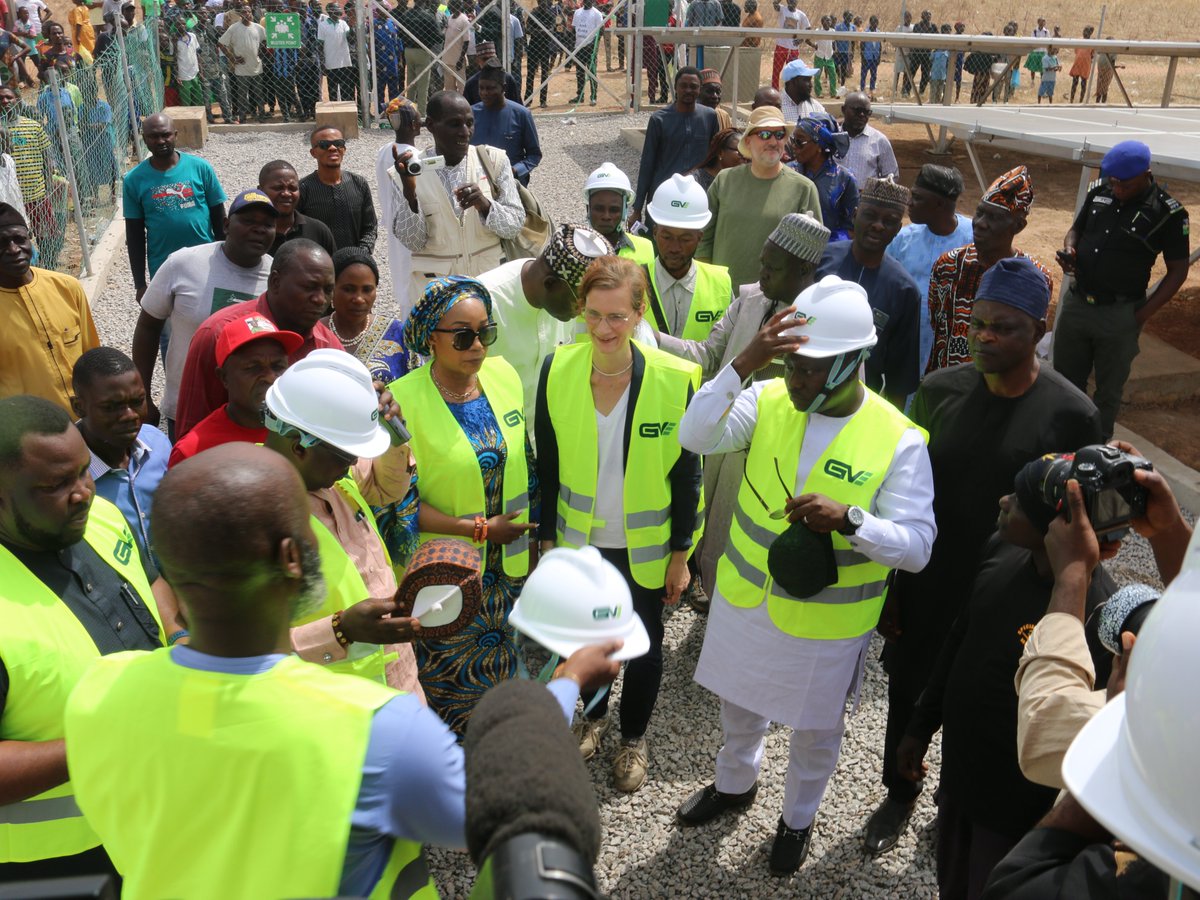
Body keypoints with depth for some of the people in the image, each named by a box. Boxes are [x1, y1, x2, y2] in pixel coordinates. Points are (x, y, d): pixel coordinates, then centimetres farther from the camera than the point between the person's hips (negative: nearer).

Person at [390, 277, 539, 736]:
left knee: (498, 677, 22)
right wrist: (478, 529, -20)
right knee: (455, 684, 12)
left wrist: (530, 533, 11)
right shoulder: (403, 399, -20)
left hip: (507, 566, 5)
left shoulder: (503, 374, -4)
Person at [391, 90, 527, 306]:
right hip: (434, 287, -1)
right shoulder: (410, 170, -5)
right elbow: (412, 242, -8)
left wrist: (485, 204, -22)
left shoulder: (494, 160, -4)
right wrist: (409, 191, -22)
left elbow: (515, 226, -4)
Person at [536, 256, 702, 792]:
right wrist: (547, 538, 3)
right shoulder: (557, 371, -13)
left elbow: (687, 475, -10)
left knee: (643, 644, 17)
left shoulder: (675, 380, -21)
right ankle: (594, 715, 52)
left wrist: (681, 552, -5)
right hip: (578, 538, 2)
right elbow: (547, 466, -2)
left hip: (644, 546, -2)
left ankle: (633, 737, 44)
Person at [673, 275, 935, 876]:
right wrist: (743, 366, -38)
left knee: (817, 731, 21)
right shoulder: (769, 400, -12)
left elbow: (916, 544, -20)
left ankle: (799, 817, 50)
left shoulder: (898, 439, -19)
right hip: (744, 601, 3)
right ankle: (734, 784, 57)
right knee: (737, 704, 27)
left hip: (827, 623, -3)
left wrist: (849, 520, -38)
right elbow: (695, 436, -26)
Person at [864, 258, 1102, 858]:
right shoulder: (939, 389, -7)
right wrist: (890, 585, 2)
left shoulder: (1071, 415, -15)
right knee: (908, 694, 19)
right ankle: (899, 795, 47)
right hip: (923, 587, 2)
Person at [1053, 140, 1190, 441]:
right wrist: (1069, 250, -7)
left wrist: (1144, 313, -13)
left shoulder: (1168, 212, -12)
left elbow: (1178, 270, -7)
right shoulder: (1099, 194, 1)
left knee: (1108, 390, 9)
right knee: (1065, 381, 15)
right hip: (1075, 303, 5)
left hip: (1120, 314, -4)